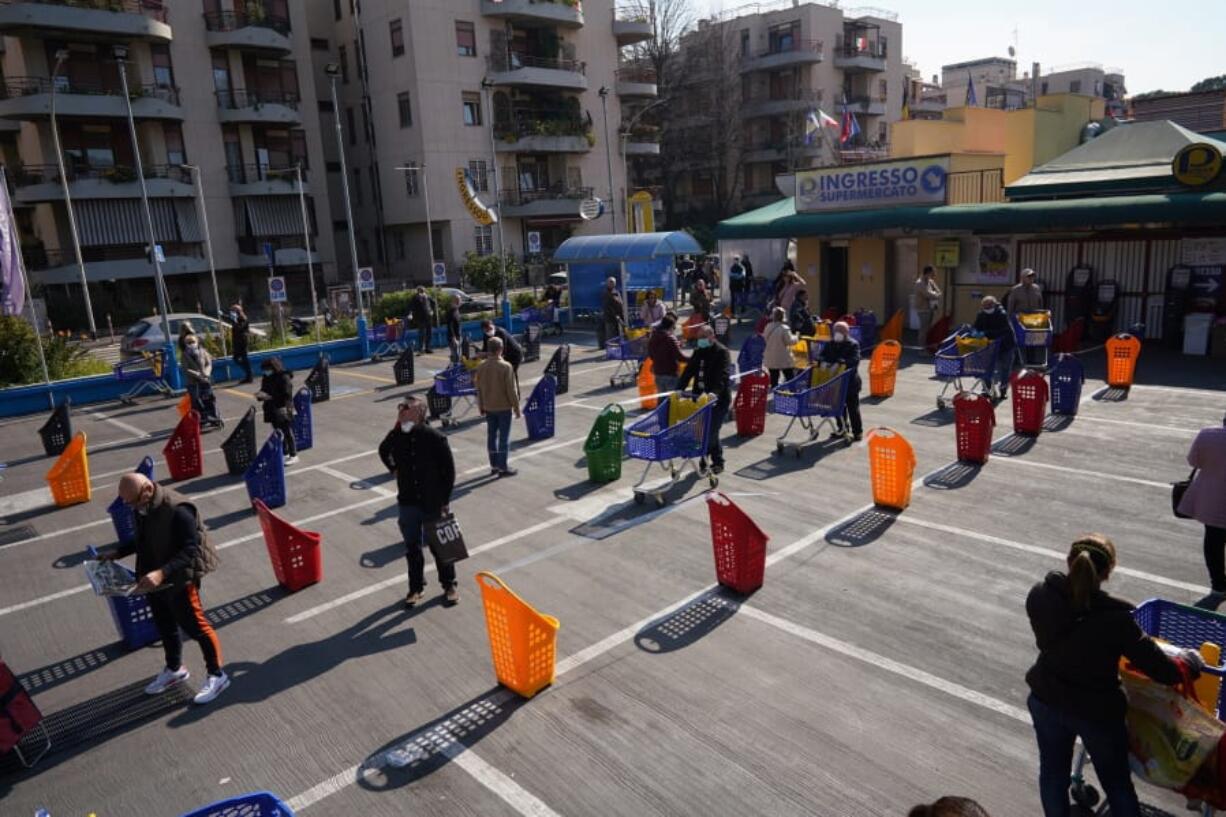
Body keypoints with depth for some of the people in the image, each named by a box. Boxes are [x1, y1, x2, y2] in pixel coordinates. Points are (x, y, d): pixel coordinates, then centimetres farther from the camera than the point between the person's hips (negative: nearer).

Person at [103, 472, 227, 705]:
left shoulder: (177, 510, -28)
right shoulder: (142, 507, -1)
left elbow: (190, 550, -29)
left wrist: (162, 573, -40)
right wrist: (117, 553, 5)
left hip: (179, 578, -8)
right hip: (153, 578, 8)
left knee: (194, 625, 3)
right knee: (164, 626, 22)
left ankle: (217, 675, 18)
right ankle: (174, 670, 43)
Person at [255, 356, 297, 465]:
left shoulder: (284, 377, -16)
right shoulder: (266, 378, 6)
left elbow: (286, 396, -19)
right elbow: (264, 392, 15)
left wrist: (269, 397, -24)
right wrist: (260, 395, -8)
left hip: (283, 411, -7)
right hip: (272, 411, 7)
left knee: (288, 433, 2)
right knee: (278, 433, 14)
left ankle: (293, 455, 12)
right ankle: (285, 454, 26)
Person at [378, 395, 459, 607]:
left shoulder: (435, 438, -17)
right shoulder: (395, 437, -6)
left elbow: (449, 469, -10)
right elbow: (383, 451, 20)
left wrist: (445, 500, -9)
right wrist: (394, 470, 9)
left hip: (433, 502, -3)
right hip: (407, 502, 3)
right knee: (412, 547, 15)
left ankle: (449, 585, 29)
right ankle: (416, 587, 32)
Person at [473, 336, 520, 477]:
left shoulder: (481, 367, -1)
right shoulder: (506, 367, -17)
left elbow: (478, 389, 6)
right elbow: (511, 389, -15)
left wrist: (481, 407, 17)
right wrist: (516, 407, -5)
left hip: (489, 407, 5)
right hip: (504, 407, -5)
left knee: (491, 435, 13)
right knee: (504, 437, 2)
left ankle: (494, 465, 21)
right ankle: (503, 467, 5)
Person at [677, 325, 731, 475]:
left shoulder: (722, 352, -8)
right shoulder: (698, 352, 14)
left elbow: (722, 375, -21)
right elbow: (688, 372, 9)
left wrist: (715, 392, -36)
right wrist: (679, 389, -6)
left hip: (718, 399, -6)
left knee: (711, 431, -8)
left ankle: (704, 459, 2)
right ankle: (717, 461, 19)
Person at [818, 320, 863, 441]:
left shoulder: (853, 344, -8)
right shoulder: (830, 344, 8)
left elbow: (855, 360, -22)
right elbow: (821, 355, 3)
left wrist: (840, 363, -36)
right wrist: (823, 362, -22)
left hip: (850, 382, -5)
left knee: (852, 408, 2)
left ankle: (857, 431, 12)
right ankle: (842, 428, 28)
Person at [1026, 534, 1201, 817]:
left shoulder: (1039, 596, -19)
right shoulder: (1114, 620, -29)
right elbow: (1163, 672, -19)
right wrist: (1189, 662, 1)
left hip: (1046, 702, 3)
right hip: (1098, 713, -3)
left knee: (1052, 772, 24)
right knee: (1117, 784, 22)